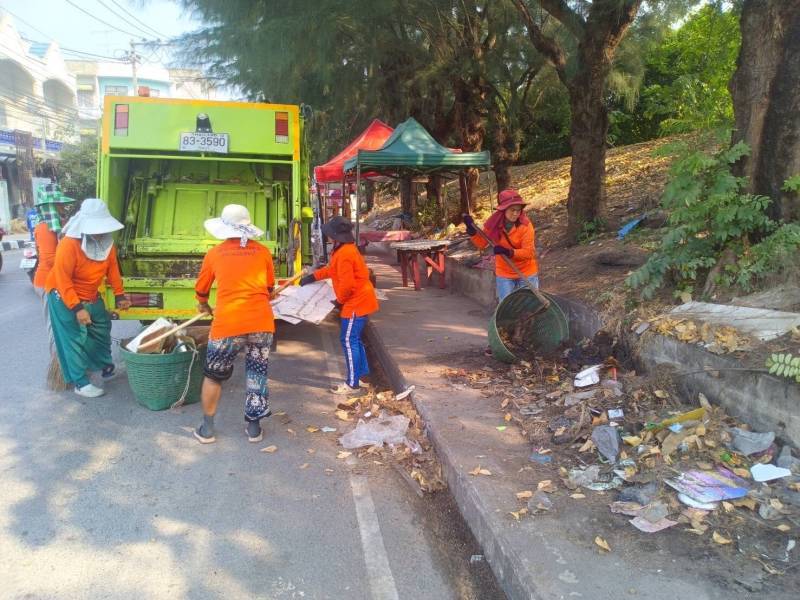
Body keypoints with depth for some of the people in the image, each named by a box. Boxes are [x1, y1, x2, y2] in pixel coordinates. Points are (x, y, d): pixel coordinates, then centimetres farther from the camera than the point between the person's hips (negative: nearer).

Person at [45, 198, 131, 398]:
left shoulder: (106, 242, -8)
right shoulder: (69, 244, -28)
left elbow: (112, 268, 4)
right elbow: (62, 279, -27)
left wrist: (119, 295, 3)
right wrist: (77, 308, -28)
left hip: (92, 298, 7)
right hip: (65, 298, -7)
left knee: (102, 331, 18)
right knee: (75, 340, -2)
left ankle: (106, 366, 40)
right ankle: (80, 383, 7)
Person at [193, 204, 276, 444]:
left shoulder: (215, 254, 7)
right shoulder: (263, 252, 8)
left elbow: (201, 289, 20)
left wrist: (204, 306, 42)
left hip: (227, 324, -1)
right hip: (262, 322, 1)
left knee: (213, 377, 17)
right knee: (257, 375, 16)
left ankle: (207, 429, 25)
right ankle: (254, 427, 24)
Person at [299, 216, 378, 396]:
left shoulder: (344, 254, -23)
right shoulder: (346, 249, 11)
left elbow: (347, 284, -26)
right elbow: (332, 268, 27)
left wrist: (339, 300, -9)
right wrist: (313, 276, 27)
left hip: (356, 302, -10)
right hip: (361, 300, 10)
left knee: (349, 341, -5)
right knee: (354, 339, 19)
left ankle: (353, 385, 0)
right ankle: (362, 373, 29)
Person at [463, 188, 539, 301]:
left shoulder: (525, 225, -20)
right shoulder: (494, 224, -10)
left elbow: (528, 252, -23)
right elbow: (481, 243, 3)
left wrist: (509, 252, -37)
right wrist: (472, 231, -14)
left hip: (526, 274, -2)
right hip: (504, 275, 3)